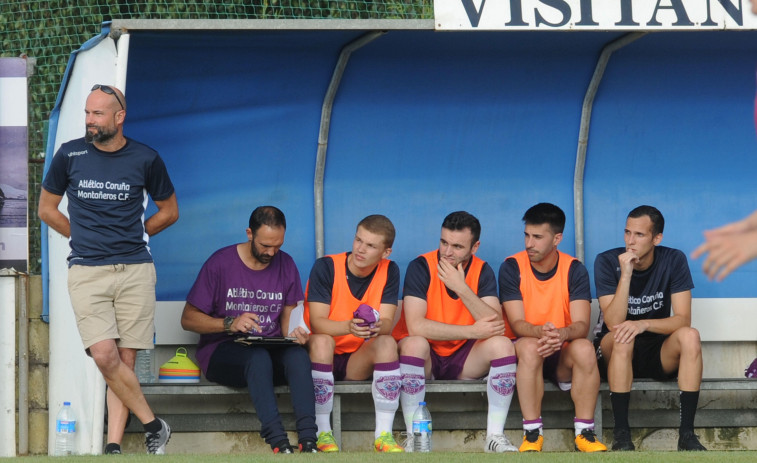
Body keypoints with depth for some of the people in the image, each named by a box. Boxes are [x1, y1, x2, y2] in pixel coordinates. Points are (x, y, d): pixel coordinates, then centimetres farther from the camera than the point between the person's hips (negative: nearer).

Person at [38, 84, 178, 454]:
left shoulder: (145, 159, 3)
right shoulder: (70, 155, 4)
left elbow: (169, 211, 18)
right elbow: (46, 208, 17)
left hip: (135, 271, 0)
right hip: (86, 271, 0)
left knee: (125, 360, -2)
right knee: (104, 356, -15)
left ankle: (114, 446, 2)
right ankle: (153, 426, -1)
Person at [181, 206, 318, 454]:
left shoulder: (285, 264, 10)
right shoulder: (221, 263, -4)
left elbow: (287, 317, 14)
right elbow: (188, 319, -3)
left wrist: (294, 333, -11)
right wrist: (230, 324, -19)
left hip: (269, 349, 4)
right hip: (222, 351, -4)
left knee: (298, 354, -31)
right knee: (258, 357, -38)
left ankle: (308, 440, -43)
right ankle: (278, 442, -47)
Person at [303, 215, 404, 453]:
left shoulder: (389, 272, -3)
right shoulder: (326, 267, -13)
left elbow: (387, 323, -12)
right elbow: (317, 323, -22)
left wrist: (377, 326, -38)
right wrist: (348, 327, -43)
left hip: (358, 362, 3)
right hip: (322, 356, -3)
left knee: (387, 343, -26)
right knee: (322, 341, -35)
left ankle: (383, 435, -27)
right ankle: (322, 432, -28)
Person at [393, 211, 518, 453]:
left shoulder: (482, 271, -5)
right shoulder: (421, 267, -14)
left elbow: (497, 326, -19)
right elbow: (415, 326, -28)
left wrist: (462, 289, -29)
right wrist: (473, 331, -27)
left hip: (463, 358, 3)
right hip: (424, 357, -3)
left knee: (502, 344, -22)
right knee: (414, 343, -35)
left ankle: (495, 436, -18)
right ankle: (413, 438, -30)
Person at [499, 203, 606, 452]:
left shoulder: (574, 270, -4)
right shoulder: (512, 267, -6)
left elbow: (582, 325, -14)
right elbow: (517, 323, -14)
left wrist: (562, 334, -39)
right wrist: (541, 332, -38)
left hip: (562, 355, 1)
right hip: (525, 351, -1)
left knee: (584, 348, -32)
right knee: (530, 347, -36)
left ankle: (585, 432, -24)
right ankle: (532, 433, -31)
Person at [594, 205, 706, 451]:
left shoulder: (674, 260, -8)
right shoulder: (607, 262, -12)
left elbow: (683, 319, -16)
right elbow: (613, 323, -20)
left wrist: (644, 324, -34)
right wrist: (625, 275, -30)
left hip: (659, 354, 1)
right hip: (616, 354, -1)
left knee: (689, 336, -29)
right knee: (622, 337, -35)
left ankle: (687, 433, -30)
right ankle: (621, 433, -33)